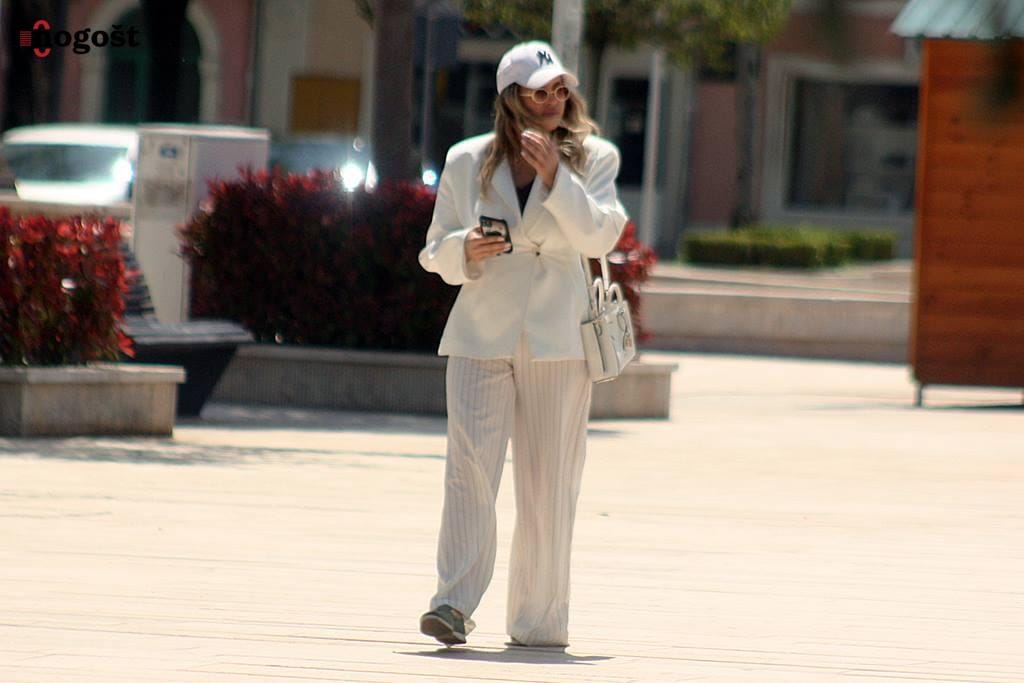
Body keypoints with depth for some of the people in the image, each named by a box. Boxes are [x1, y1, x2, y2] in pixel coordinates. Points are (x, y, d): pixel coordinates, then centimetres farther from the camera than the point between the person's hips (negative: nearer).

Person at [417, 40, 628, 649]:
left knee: (548, 484, 3)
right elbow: (435, 250, 14)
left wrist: (555, 177, -17)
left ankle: (539, 620, 11)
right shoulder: (467, 162, 9)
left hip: (558, 341, 0)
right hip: (481, 335, 0)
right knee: (470, 465, -15)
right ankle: (455, 603, -20)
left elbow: (601, 237, -8)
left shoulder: (593, 158, 7)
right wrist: (465, 250, -8)